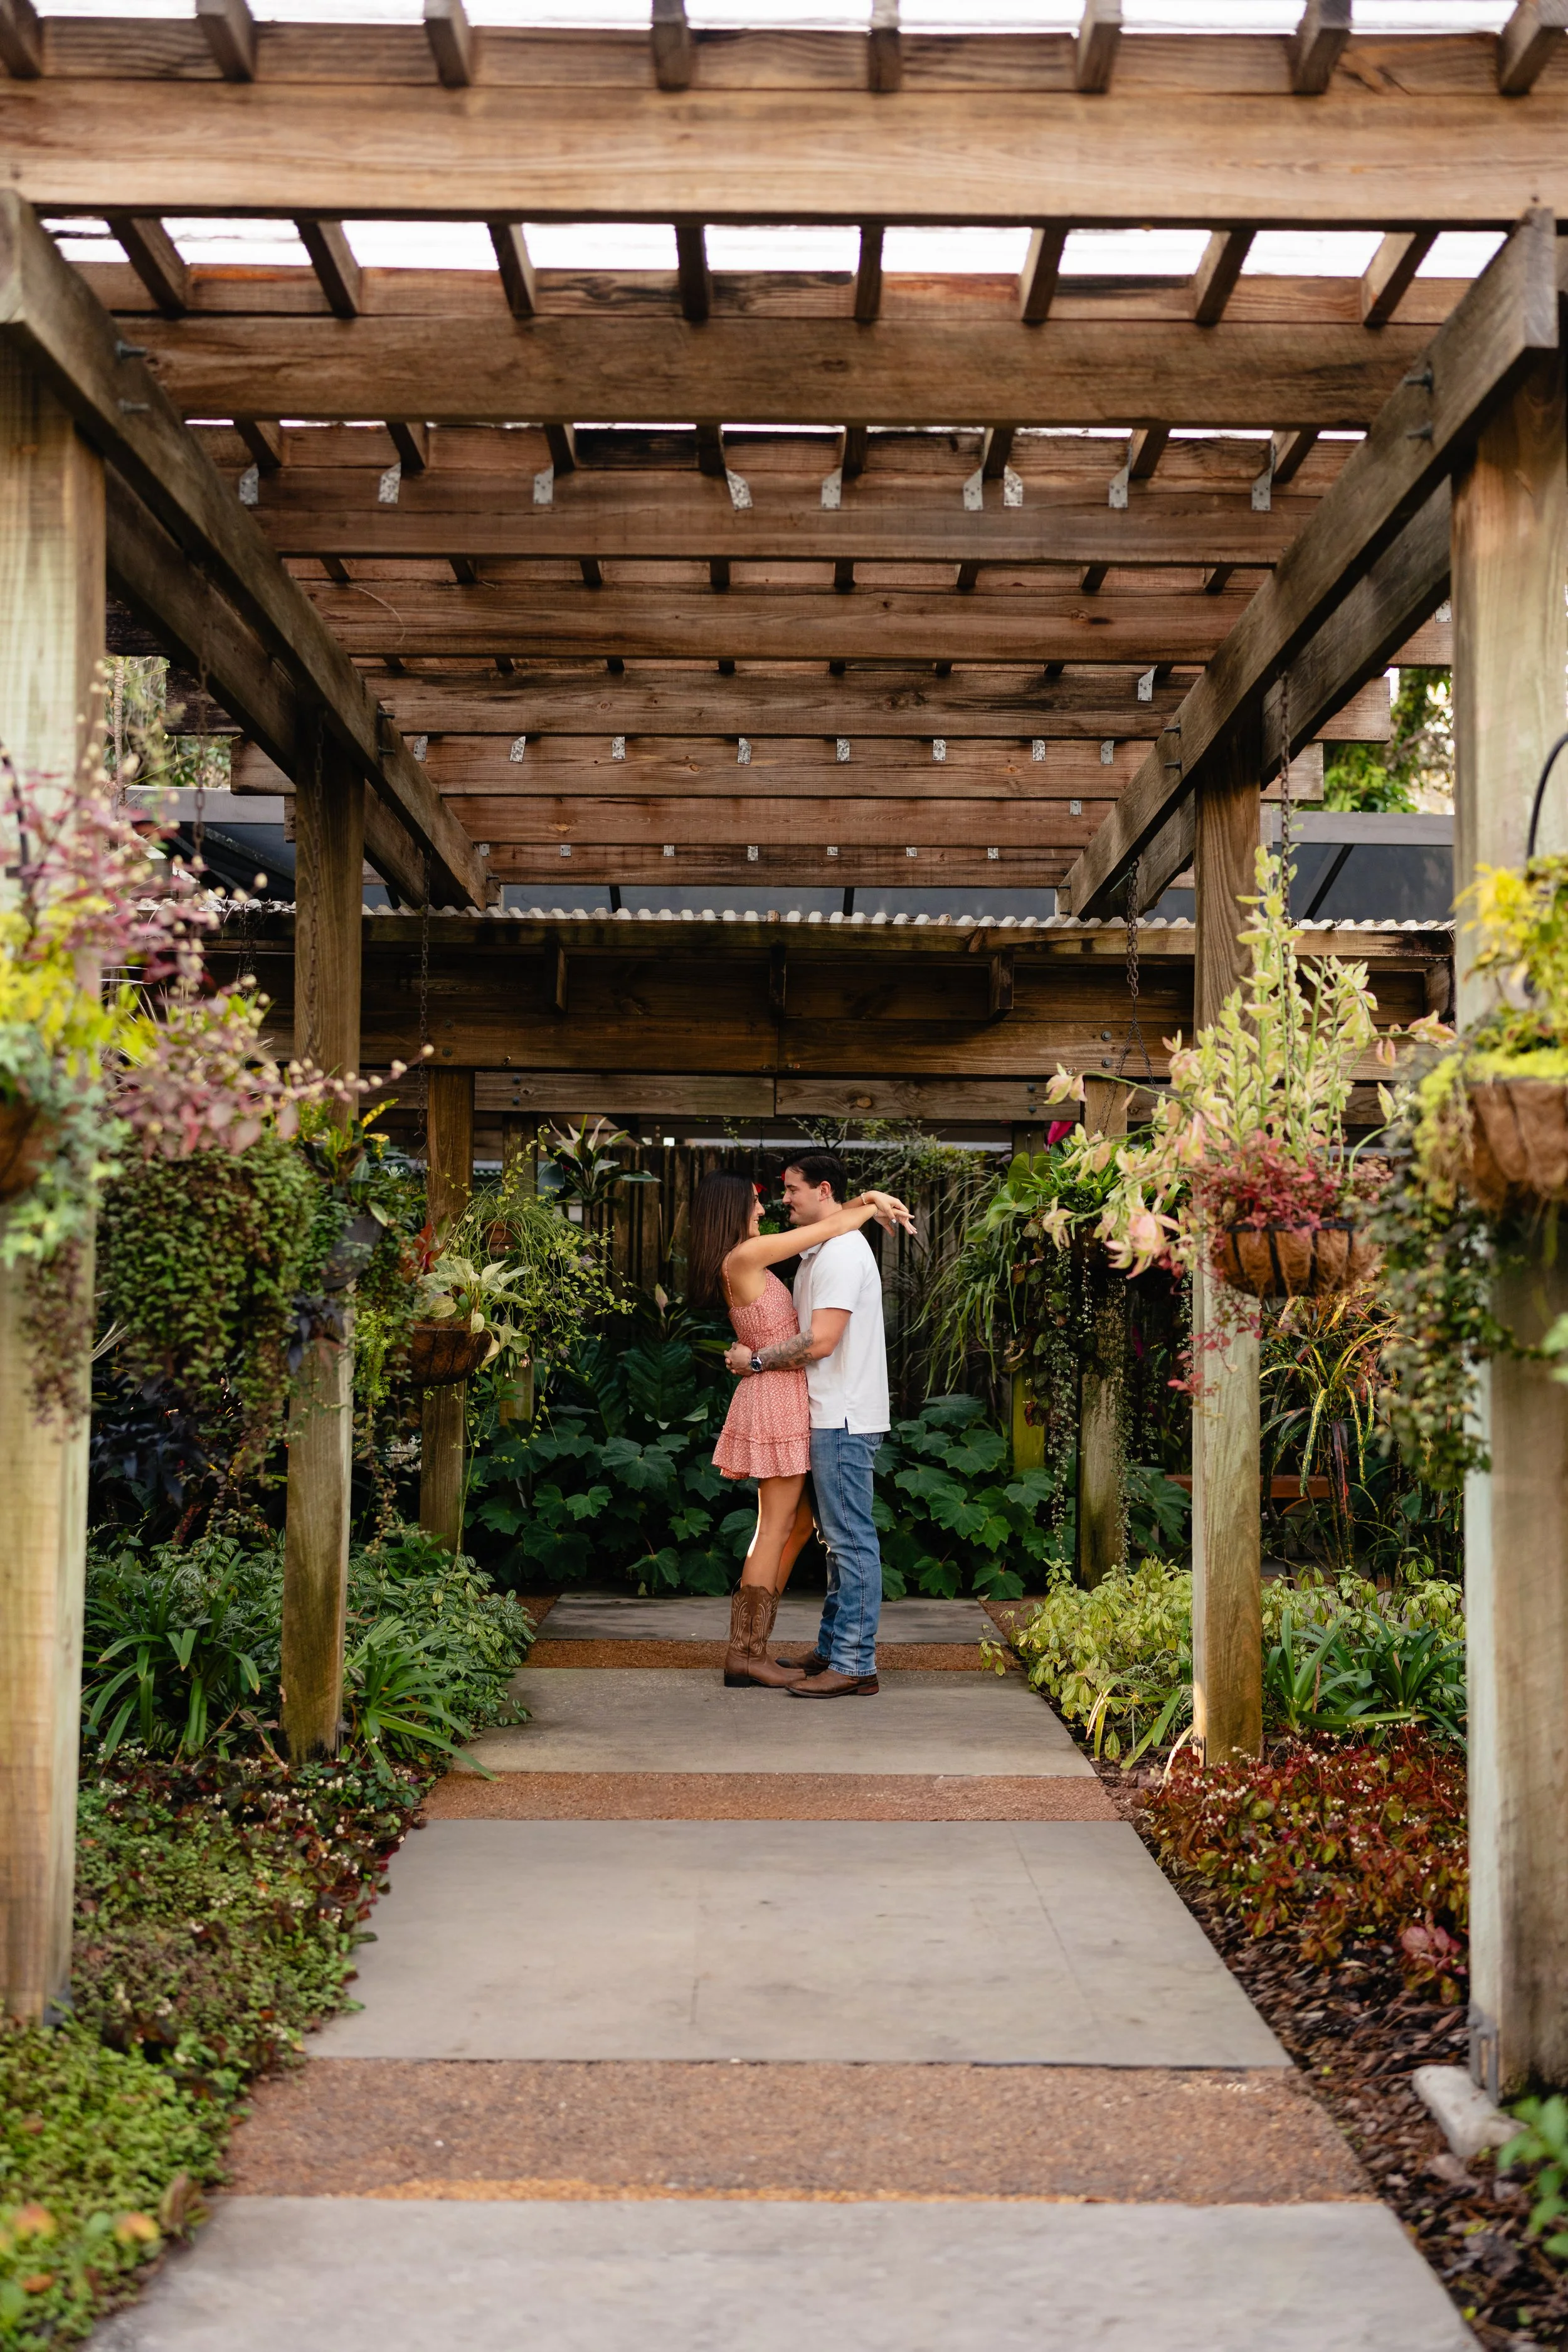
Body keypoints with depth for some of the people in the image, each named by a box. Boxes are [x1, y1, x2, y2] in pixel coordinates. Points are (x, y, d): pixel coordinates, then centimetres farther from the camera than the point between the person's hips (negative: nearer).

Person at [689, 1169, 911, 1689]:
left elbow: (821, 1222, 22)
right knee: (776, 1526, -5)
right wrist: (874, 1207, 5)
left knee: (797, 1523, 14)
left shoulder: (744, 1260, 13)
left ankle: (751, 1645, 16)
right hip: (778, 1398, -10)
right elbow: (831, 1228, -12)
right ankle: (745, 1655, -1)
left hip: (780, 1402, 10)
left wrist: (866, 1200, 11)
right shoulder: (745, 1256, -15)